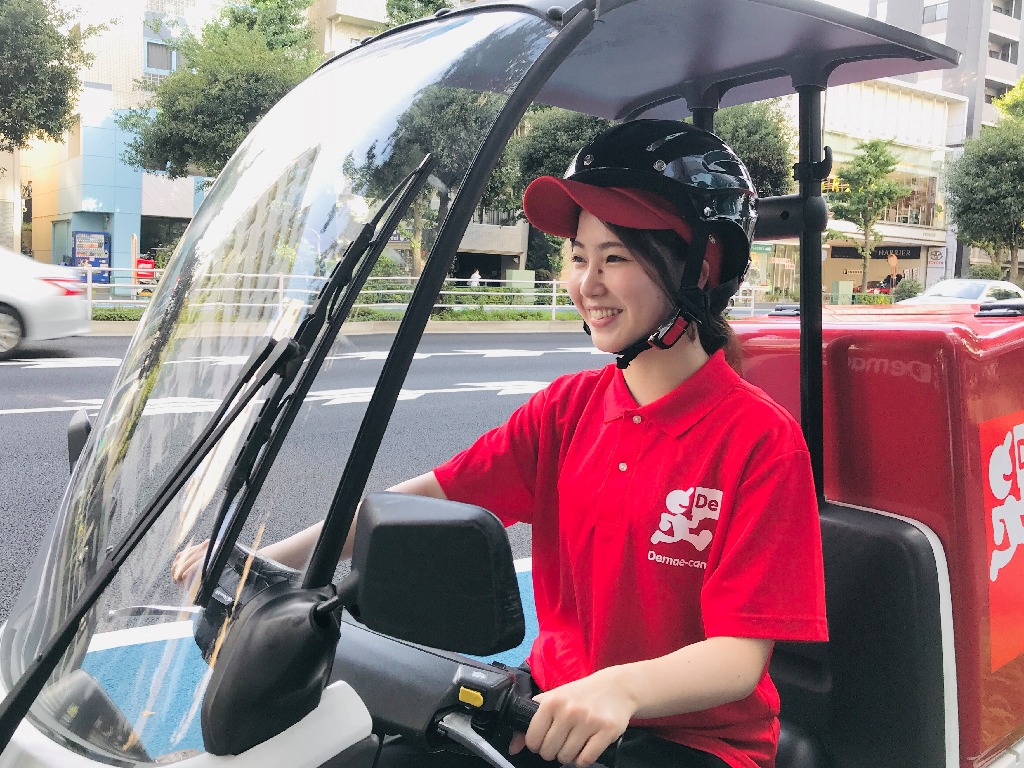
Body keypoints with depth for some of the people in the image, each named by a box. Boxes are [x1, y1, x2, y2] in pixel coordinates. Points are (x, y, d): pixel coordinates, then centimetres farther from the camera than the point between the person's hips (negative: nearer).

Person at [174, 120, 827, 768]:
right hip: (553, 703, 5)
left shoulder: (760, 441, -15)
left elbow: (741, 655, -19)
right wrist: (267, 558, -17)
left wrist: (622, 687, -39)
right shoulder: (569, 406, 2)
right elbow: (430, 497, -6)